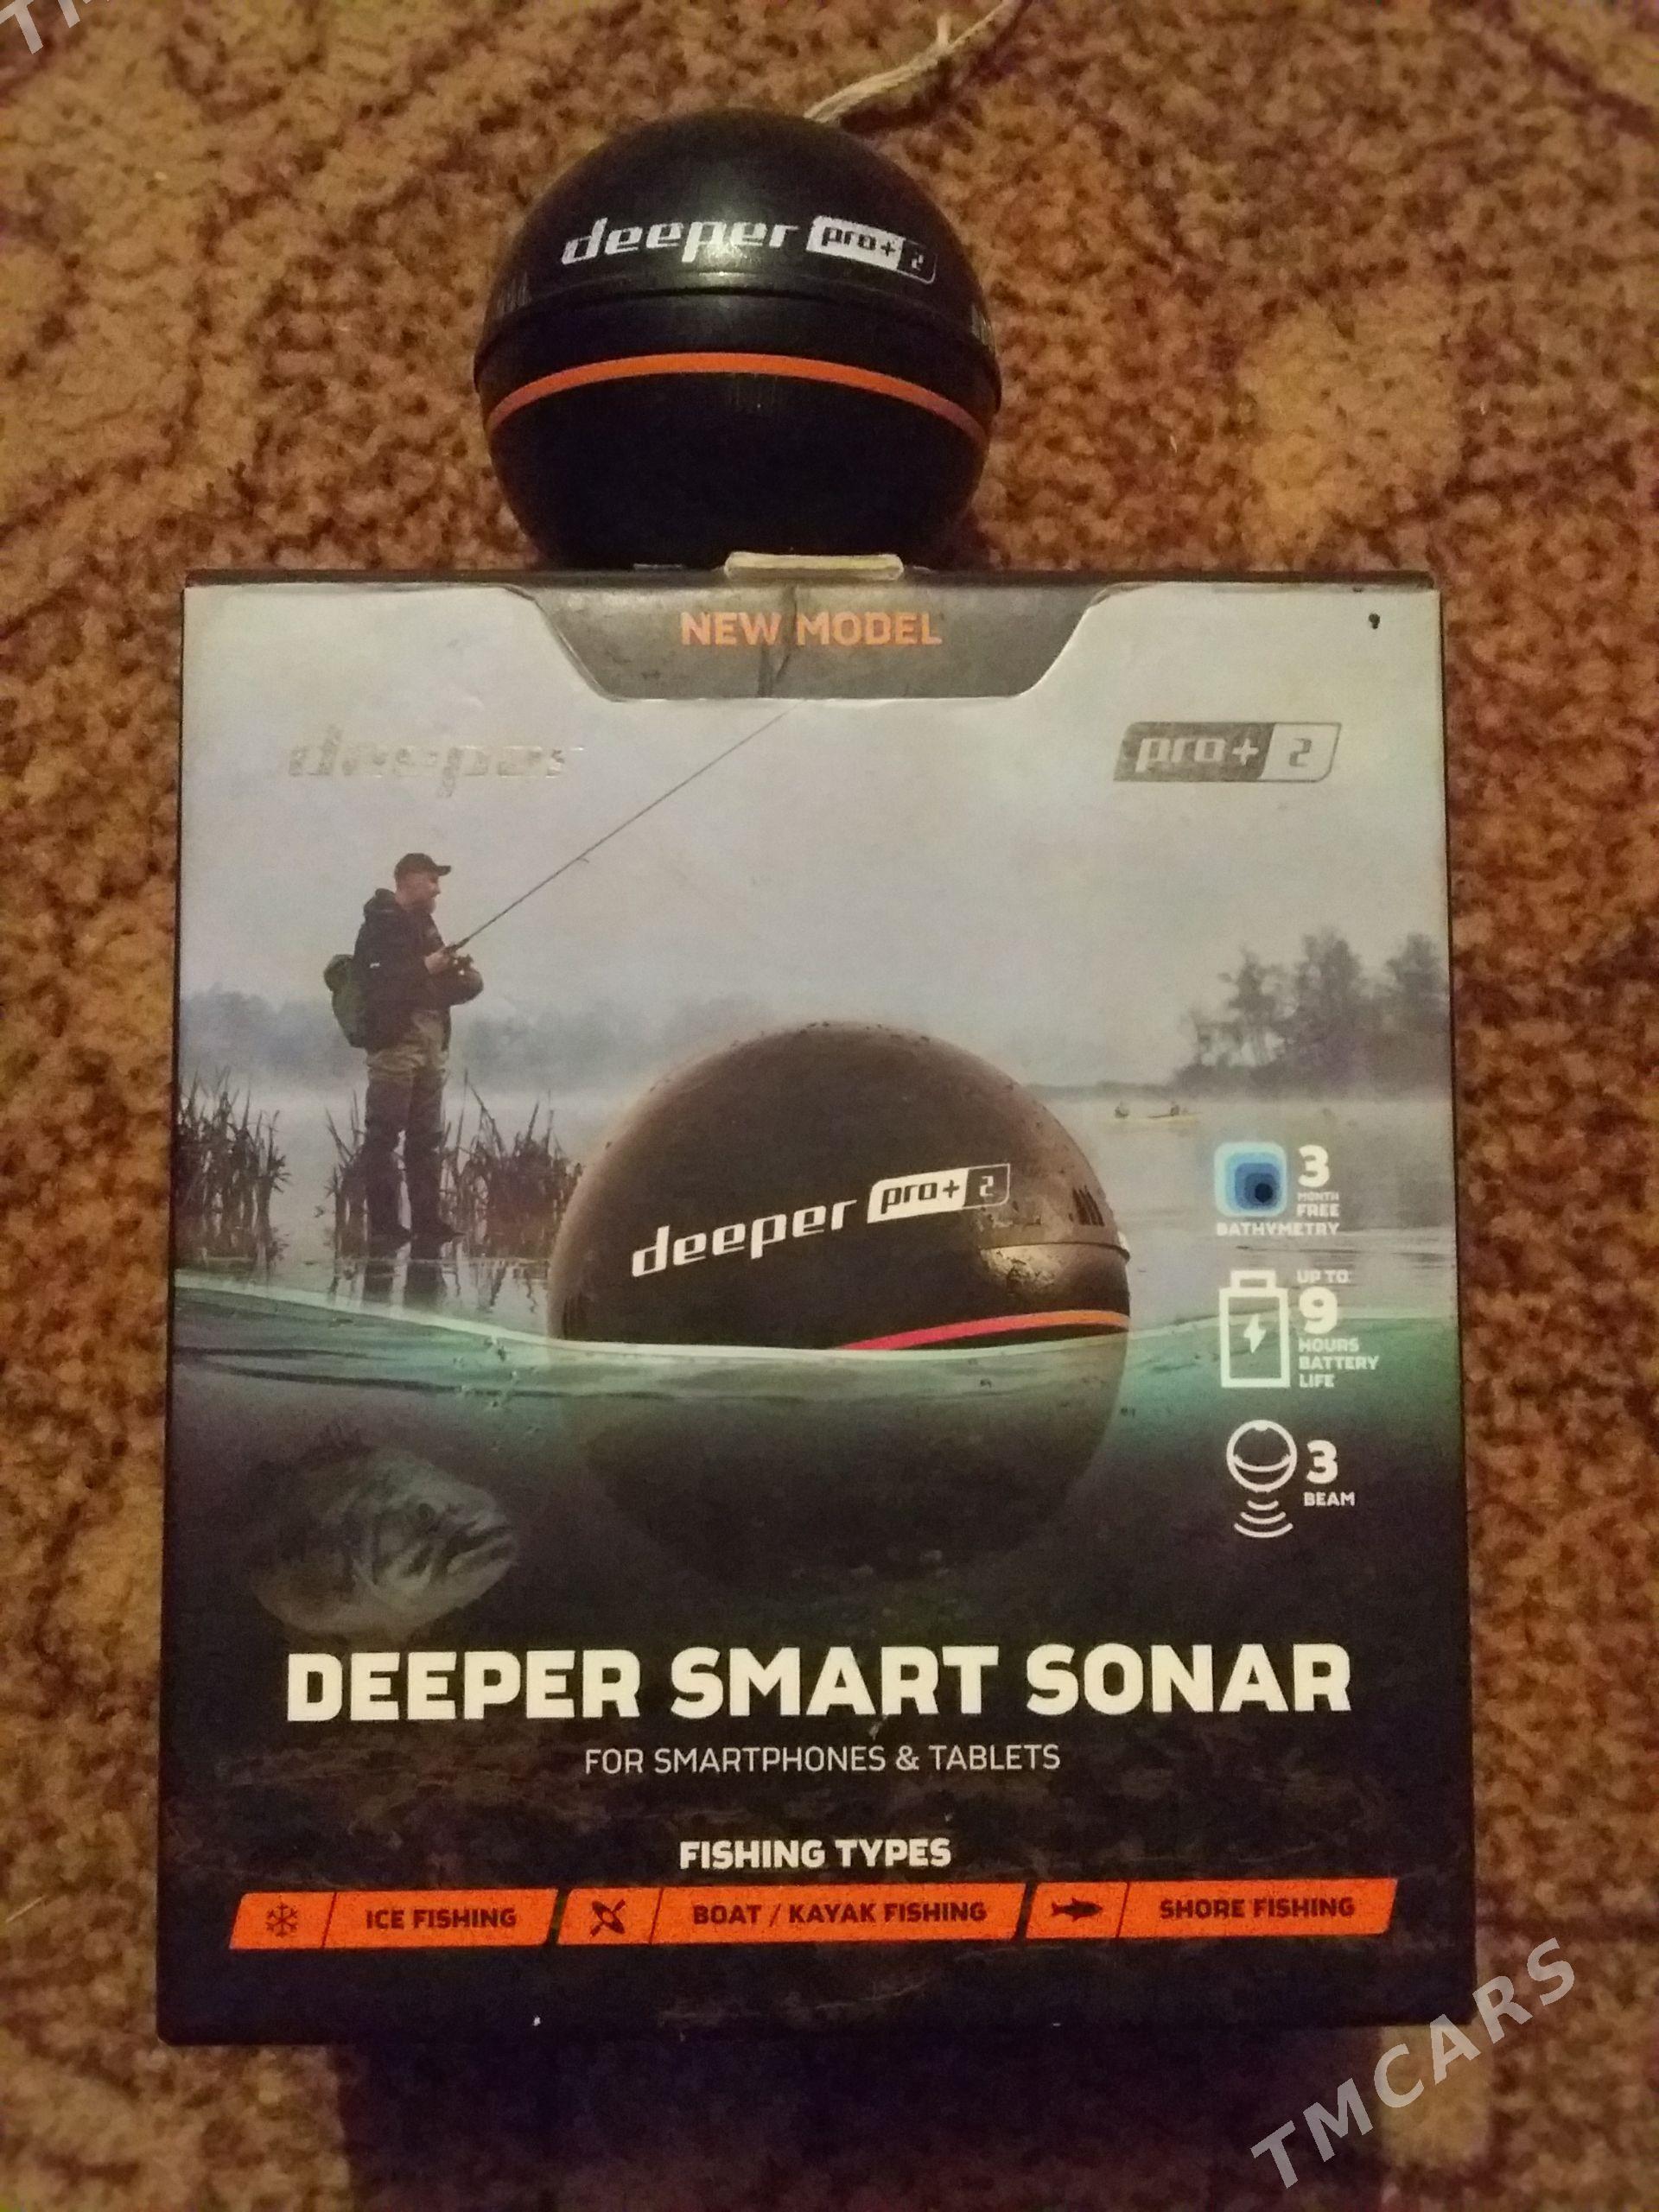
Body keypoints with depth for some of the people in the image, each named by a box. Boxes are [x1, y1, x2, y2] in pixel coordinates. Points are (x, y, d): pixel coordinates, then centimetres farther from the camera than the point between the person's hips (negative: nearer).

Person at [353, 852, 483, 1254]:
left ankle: (427, 1222, 15)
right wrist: (425, 968, -16)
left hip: (432, 1043, 9)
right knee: (384, 1135, -7)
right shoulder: (380, 925, -6)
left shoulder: (425, 926, 20)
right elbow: (376, 983, -20)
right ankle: (384, 1227, -6)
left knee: (427, 1137, 10)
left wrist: (464, 980, 4)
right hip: (395, 1039, -9)